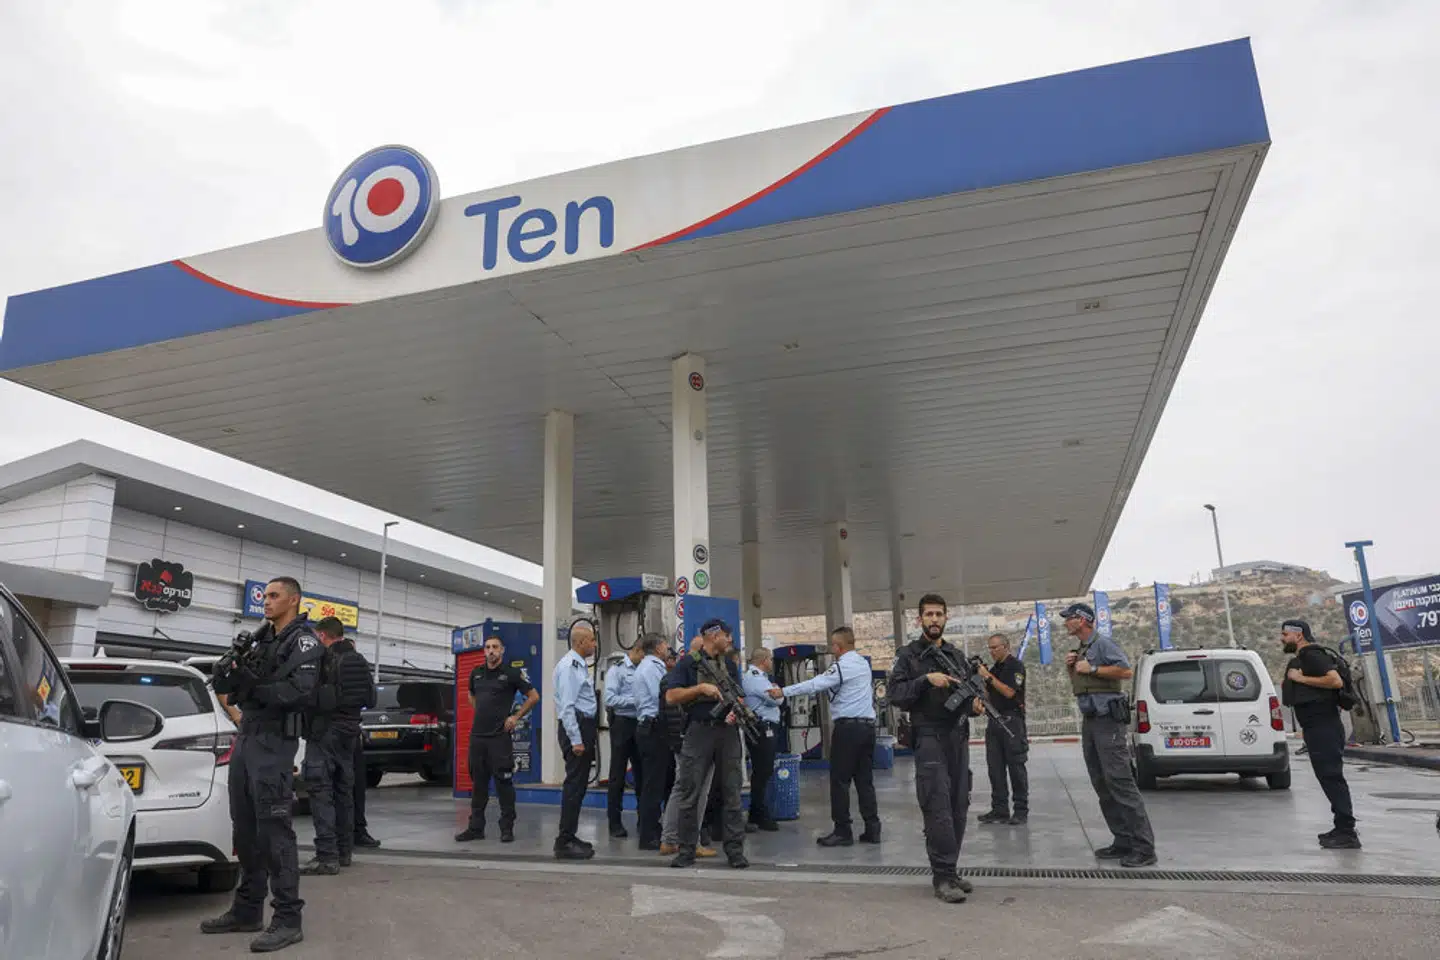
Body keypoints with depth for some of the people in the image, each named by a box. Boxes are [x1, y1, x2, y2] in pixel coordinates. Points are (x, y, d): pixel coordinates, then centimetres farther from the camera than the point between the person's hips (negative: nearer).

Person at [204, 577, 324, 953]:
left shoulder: (304, 641, -6)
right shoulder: (261, 638, 19)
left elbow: (299, 691, -20)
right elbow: (233, 680, 13)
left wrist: (253, 687, -19)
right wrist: (230, 672, -8)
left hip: (274, 743, -8)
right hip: (246, 738, 8)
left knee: (274, 830, -8)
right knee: (245, 829, 13)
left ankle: (287, 920, -4)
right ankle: (247, 910, 24)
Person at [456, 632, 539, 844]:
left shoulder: (512, 672, -6)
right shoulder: (476, 673, 10)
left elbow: (534, 696, -1)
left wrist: (516, 717, -4)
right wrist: (479, 713, 15)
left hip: (500, 736, -5)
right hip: (477, 735, 5)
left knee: (504, 783, -1)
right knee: (478, 783, 11)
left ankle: (507, 828, 7)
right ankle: (476, 827, 20)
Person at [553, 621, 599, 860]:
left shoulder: (580, 665, 16)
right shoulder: (569, 666, -15)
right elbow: (567, 705, -20)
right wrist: (575, 739, -21)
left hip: (584, 726, 10)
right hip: (575, 727, -10)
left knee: (578, 784, 14)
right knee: (574, 784, -7)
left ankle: (569, 837, 23)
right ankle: (564, 843, -2)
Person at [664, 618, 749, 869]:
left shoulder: (729, 666, 18)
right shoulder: (688, 664, 2)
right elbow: (671, 697, -5)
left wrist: (737, 711, -4)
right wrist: (701, 688, -13)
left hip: (727, 731, 4)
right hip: (699, 731, -4)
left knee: (732, 794, 4)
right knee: (689, 794, 0)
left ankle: (735, 850, 12)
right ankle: (686, 851, 10)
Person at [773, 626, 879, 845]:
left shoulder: (842, 666, -11)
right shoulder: (864, 663, 15)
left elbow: (815, 684, -17)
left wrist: (783, 692, -14)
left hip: (847, 727, -8)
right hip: (868, 725, 8)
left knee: (840, 780, -1)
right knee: (865, 780, 10)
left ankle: (842, 831, 2)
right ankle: (872, 829, 10)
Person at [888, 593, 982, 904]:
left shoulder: (957, 656, 16)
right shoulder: (908, 655, 0)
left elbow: (966, 695, 19)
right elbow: (895, 693, -9)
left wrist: (974, 703, -4)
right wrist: (927, 679, -19)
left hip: (958, 736, 5)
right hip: (928, 736, -5)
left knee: (959, 807, 7)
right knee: (938, 808, -9)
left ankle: (949, 870, 18)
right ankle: (943, 877, -4)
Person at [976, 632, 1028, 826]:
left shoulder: (1015, 666, -6)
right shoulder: (994, 668, 16)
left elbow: (1009, 692, -16)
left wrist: (988, 677, -15)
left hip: (1012, 720, -7)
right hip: (994, 721, 7)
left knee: (1016, 766, -2)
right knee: (995, 768, 6)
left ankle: (1021, 810, 5)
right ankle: (999, 810, 10)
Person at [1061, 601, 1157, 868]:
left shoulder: (1103, 644, -8)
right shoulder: (1079, 651, 18)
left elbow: (1127, 671, -21)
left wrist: (1092, 669, -17)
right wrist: (1070, 669, 8)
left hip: (1108, 720, -9)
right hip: (1089, 722, 9)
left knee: (1120, 782, -13)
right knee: (1102, 785, 7)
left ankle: (1144, 847, -12)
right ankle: (1123, 841, 11)